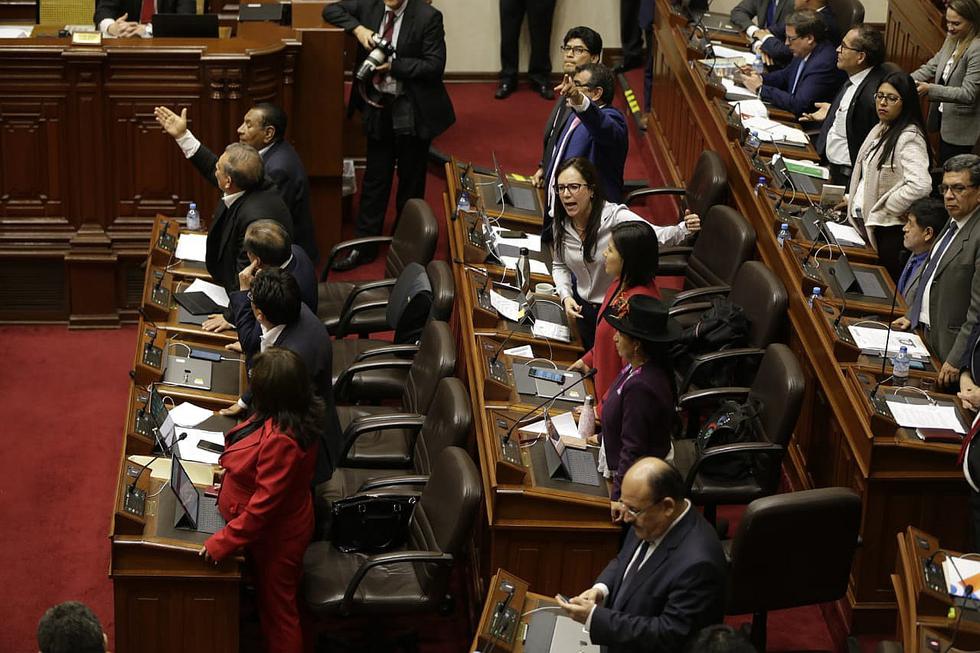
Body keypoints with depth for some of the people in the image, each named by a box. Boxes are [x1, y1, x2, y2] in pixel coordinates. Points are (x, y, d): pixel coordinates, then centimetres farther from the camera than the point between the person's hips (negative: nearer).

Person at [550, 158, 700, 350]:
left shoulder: (615, 217, -29)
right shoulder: (561, 224, -12)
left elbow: (658, 235, -41)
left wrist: (684, 229, -61)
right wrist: (566, 297, -12)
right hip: (583, 307, 5)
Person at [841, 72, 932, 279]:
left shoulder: (909, 138, -19)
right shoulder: (880, 129, 11)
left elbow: (920, 186, -32)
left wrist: (882, 210, -21)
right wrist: (852, 197, 11)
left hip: (887, 231, -9)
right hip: (864, 223, 9)